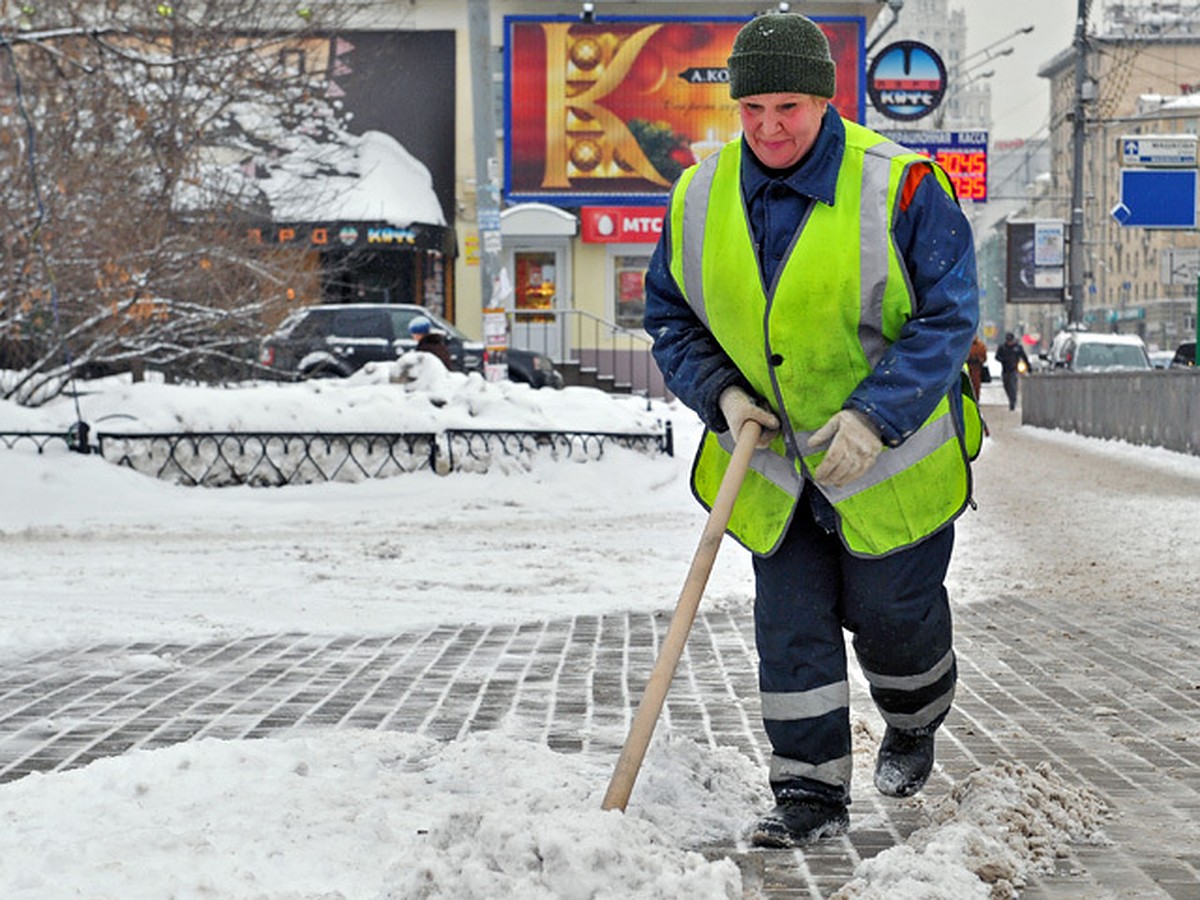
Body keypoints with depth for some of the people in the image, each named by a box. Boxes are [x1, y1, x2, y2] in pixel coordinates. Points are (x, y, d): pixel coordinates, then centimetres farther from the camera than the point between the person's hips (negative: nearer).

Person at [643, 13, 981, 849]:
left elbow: (949, 317, -16)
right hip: (773, 462, 3)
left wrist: (875, 416, -27)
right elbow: (671, 319, 6)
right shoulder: (699, 199, -6)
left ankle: (915, 725, 40)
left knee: (886, 609, 9)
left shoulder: (900, 186, -18)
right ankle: (811, 792, 10)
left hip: (892, 457, -3)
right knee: (790, 624, 1)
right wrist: (720, 393, -12)